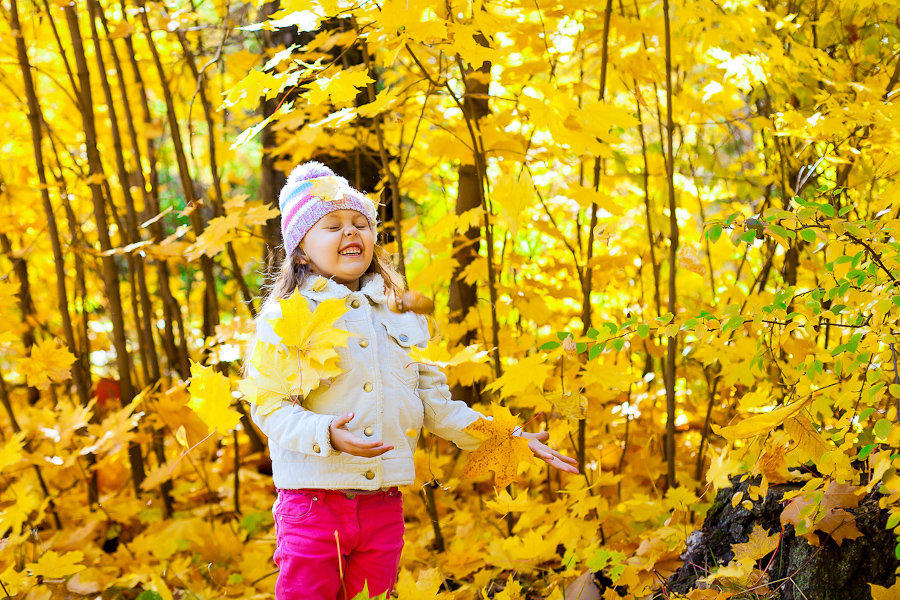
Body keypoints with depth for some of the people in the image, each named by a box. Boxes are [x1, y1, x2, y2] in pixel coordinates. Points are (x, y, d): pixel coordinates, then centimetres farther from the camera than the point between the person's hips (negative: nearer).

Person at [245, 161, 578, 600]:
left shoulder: (401, 317, 14)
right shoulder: (283, 317, -3)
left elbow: (435, 405, 16)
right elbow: (268, 406, -10)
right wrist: (327, 434, -29)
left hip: (383, 508, 4)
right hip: (312, 502, -4)